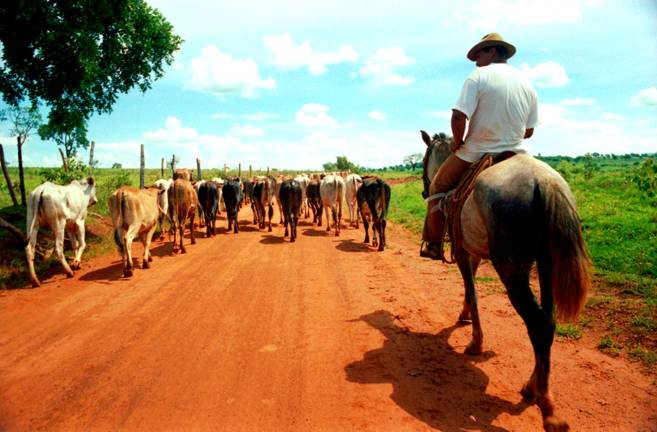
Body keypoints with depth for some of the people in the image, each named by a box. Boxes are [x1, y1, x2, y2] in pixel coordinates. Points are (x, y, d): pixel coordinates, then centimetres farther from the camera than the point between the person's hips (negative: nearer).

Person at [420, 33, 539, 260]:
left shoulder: (479, 76, -9)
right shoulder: (527, 83, 9)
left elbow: (459, 117, -21)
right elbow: (529, 131, 11)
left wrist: (457, 144, -6)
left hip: (476, 154, -5)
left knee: (438, 186, 16)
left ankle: (434, 245, 16)